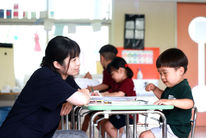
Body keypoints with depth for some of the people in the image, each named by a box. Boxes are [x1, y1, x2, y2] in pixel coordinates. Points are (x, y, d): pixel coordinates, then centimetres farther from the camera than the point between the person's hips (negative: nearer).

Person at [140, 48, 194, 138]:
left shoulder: (184, 87, -20)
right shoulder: (172, 87, 13)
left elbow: (190, 103, -39)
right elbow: (164, 97, 35)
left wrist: (171, 102, -50)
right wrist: (155, 89, 17)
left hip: (176, 131, -11)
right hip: (168, 127, 11)